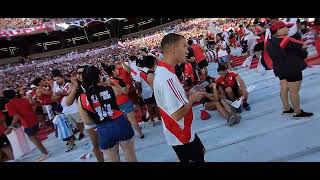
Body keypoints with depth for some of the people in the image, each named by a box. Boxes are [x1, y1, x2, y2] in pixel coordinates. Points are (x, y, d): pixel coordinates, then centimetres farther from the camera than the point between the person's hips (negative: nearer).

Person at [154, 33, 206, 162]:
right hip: (181, 135, -9)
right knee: (198, 158, 17)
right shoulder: (167, 77, -33)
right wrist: (192, 99, -17)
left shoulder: (161, 71, 0)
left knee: (200, 152, 29)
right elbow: (177, 114, -33)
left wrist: (188, 95, 2)